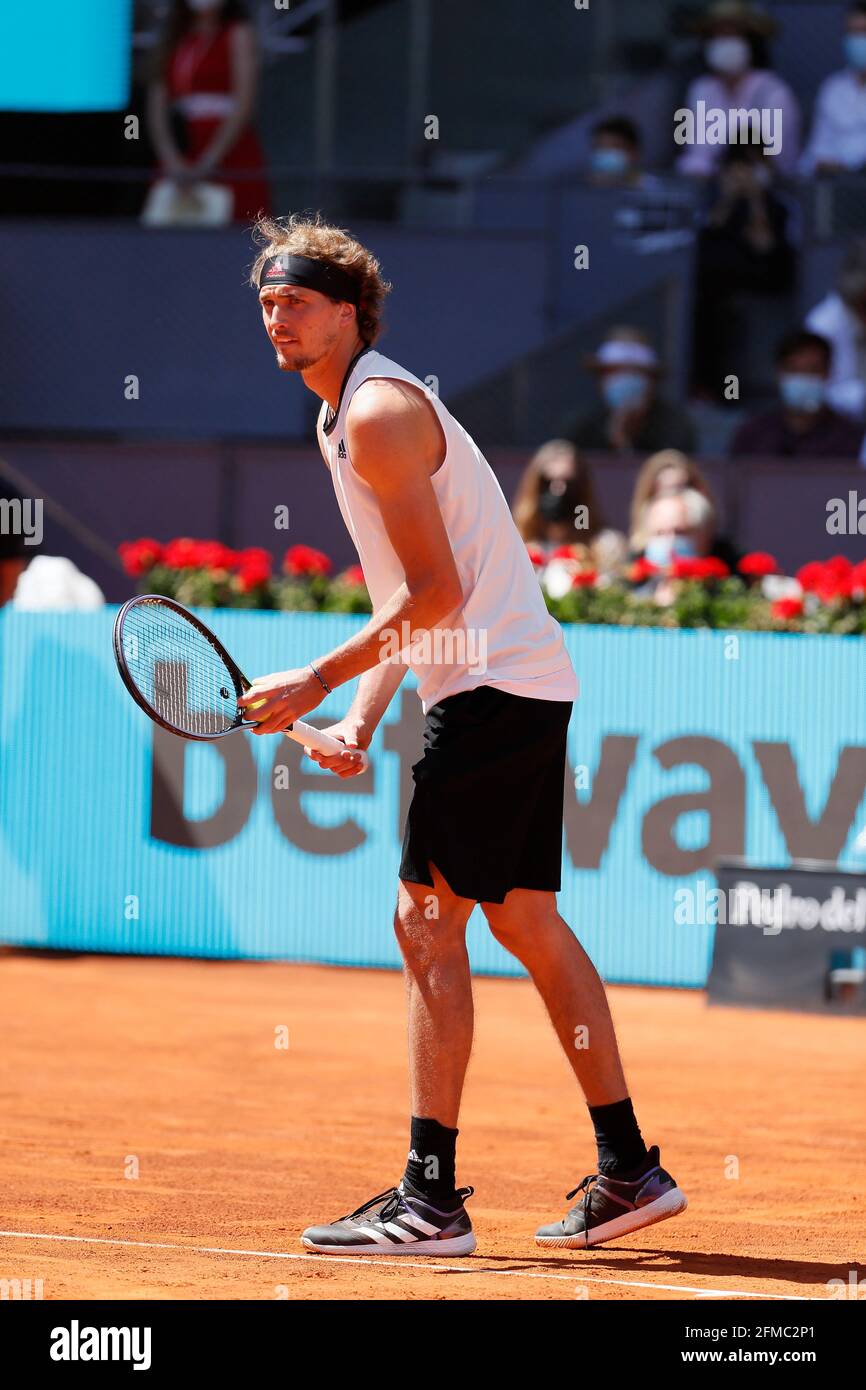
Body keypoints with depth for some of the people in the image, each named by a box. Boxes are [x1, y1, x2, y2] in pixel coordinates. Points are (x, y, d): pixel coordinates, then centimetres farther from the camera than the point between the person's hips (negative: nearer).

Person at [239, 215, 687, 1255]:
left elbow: (436, 594, -18)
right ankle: (628, 1170, 17)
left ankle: (431, 1198, -11)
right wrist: (361, 719, 9)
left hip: (493, 689, -10)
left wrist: (316, 682, -14)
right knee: (525, 921, 13)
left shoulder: (377, 412, -13)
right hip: (525, 688, 10)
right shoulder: (344, 416, 18)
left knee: (427, 920, -10)